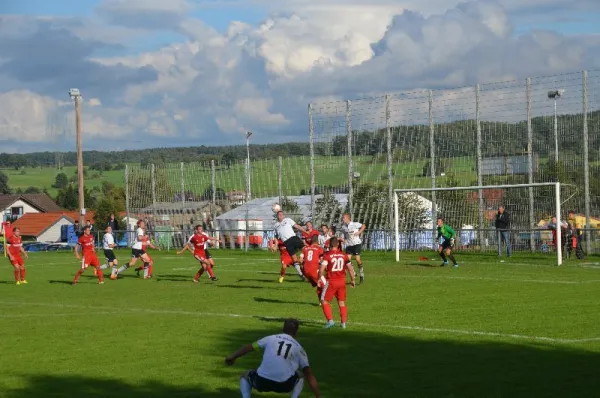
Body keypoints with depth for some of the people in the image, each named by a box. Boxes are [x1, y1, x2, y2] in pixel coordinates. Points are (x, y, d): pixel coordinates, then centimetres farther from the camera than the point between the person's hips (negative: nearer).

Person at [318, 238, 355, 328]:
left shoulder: (327, 255, -10)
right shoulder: (344, 255, 3)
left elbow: (322, 269, -17)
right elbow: (350, 269, 7)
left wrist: (319, 279, -4)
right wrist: (353, 280, 18)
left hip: (331, 281, -4)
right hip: (342, 281, 4)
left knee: (324, 301, 9)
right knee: (341, 302, 15)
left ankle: (330, 320, -2)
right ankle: (343, 323, 15)